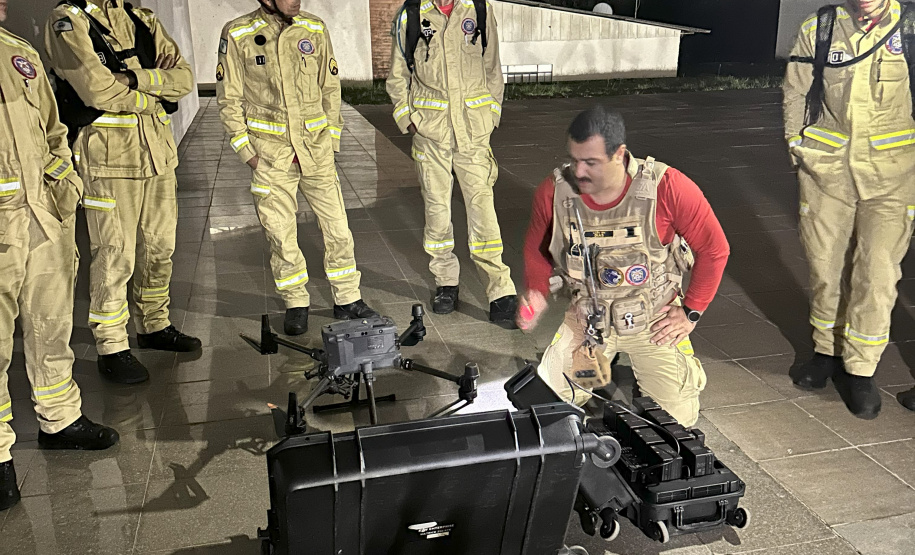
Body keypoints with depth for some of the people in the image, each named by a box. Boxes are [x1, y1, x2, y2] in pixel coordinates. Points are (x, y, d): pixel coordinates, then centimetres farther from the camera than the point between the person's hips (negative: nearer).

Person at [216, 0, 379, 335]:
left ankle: (347, 300, 18)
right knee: (281, 235, 4)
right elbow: (229, 99, 0)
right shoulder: (238, 35, -5)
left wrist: (331, 138, 8)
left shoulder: (315, 29, 2)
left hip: (315, 145, 2)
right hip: (269, 150, -2)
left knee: (337, 228, 3)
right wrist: (246, 150, -4)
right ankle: (295, 304, 22)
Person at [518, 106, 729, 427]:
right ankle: (606, 376, 27)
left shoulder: (667, 188, -23)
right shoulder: (553, 193, -16)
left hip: (654, 321, -2)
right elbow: (537, 250, 5)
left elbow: (714, 249, -9)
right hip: (587, 320, 2)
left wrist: (691, 312, -7)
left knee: (678, 420, 2)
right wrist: (537, 295, -11)